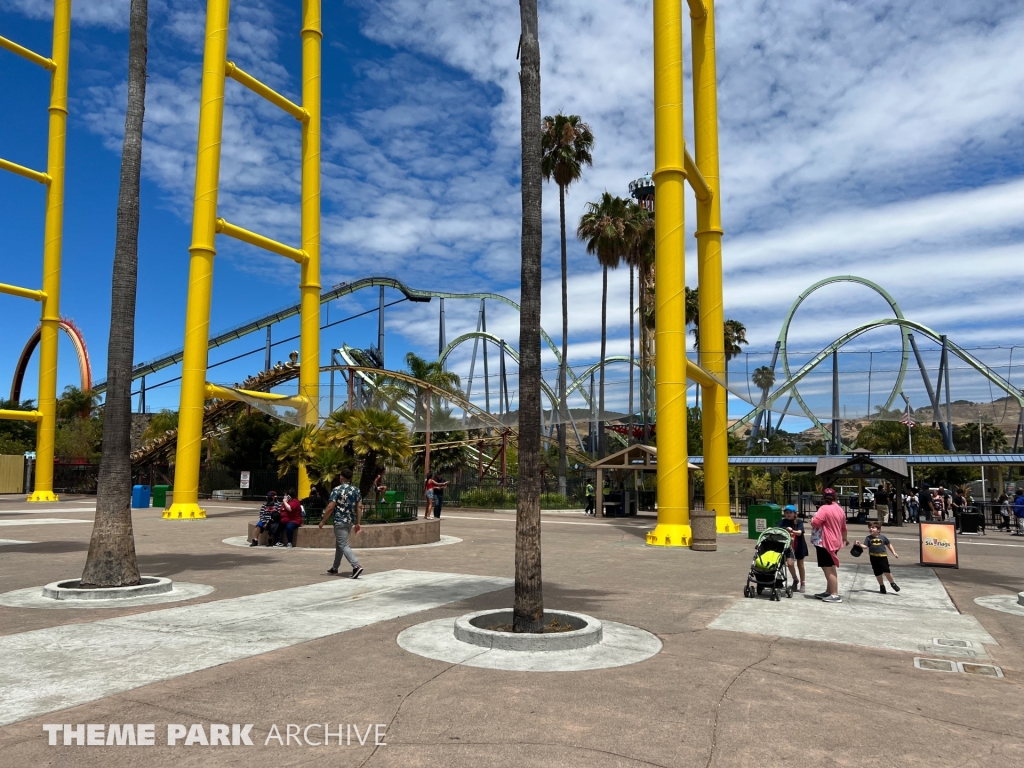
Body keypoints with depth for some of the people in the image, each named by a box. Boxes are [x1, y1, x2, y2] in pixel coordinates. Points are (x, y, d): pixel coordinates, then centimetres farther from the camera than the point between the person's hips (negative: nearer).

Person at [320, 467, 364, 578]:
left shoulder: (337, 490, -11)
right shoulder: (356, 490, 6)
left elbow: (330, 507, -15)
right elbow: (359, 507, 4)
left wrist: (323, 521, -6)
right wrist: (358, 523, 9)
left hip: (340, 522, -7)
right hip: (351, 521, 7)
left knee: (344, 546, -7)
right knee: (339, 544, 20)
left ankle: (356, 566, -22)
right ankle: (335, 568, 27)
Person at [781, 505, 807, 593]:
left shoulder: (799, 522, -10)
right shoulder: (784, 522, -2)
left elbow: (799, 532, -23)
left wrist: (792, 531, -41)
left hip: (799, 546, -1)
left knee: (800, 565, 11)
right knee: (790, 563, -12)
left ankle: (803, 583, 29)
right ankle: (795, 580, 13)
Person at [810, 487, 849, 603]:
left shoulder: (824, 508, -16)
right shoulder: (840, 509, 12)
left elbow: (815, 523, -24)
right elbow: (843, 527, 22)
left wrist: (812, 520, 0)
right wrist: (844, 538, 39)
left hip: (824, 542, -10)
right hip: (834, 542, 10)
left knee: (827, 568, -7)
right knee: (831, 568, 17)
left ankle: (835, 595, -8)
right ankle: (829, 591, 24)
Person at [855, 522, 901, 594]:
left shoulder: (882, 537, 3)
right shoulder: (868, 538, 0)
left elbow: (889, 545, 17)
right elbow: (865, 546, -9)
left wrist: (894, 553, 14)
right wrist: (859, 544, -27)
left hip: (883, 556, -1)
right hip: (874, 557, 1)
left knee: (886, 571, -7)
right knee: (877, 573, 6)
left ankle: (893, 584, 17)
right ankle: (882, 586, 25)